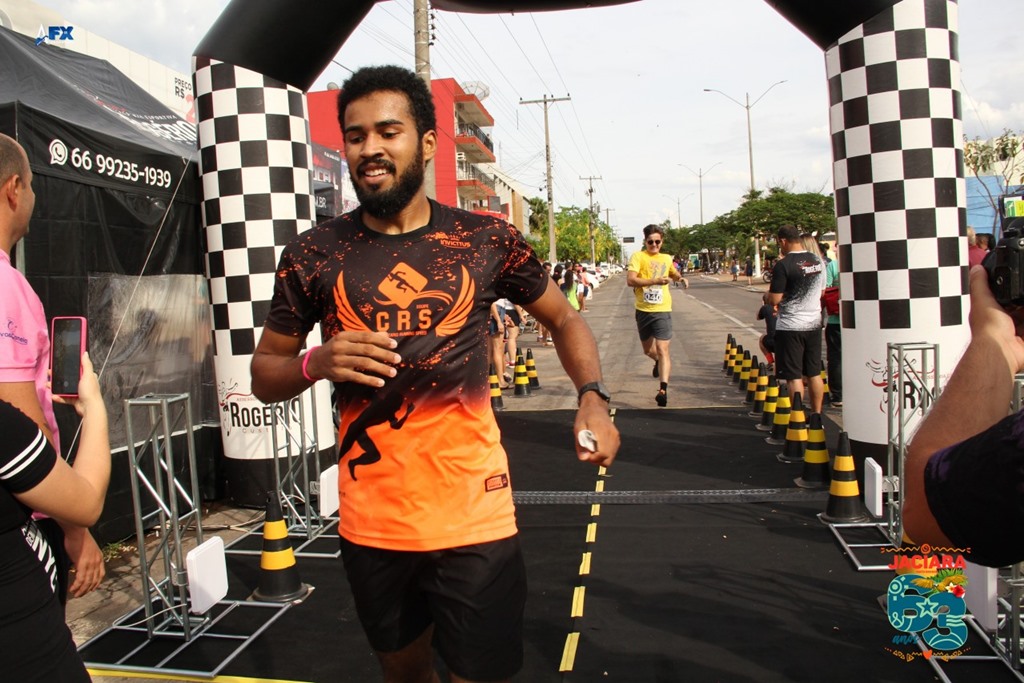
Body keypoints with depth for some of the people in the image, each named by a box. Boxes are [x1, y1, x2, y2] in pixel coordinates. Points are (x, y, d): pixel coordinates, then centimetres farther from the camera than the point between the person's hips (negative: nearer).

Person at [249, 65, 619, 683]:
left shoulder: (487, 240, -3)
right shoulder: (315, 255, -2)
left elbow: (563, 317, 10)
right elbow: (265, 375, 6)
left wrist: (593, 397, -8)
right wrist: (317, 363, -17)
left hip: (474, 515, -1)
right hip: (370, 521, 2)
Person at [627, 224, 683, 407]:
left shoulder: (667, 258, 9)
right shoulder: (638, 256, -5)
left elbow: (675, 275, 31)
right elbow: (630, 280, -18)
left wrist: (680, 278, 8)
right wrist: (655, 280, -24)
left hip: (662, 311, 0)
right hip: (643, 311, 0)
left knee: (662, 349, -13)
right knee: (648, 350, 18)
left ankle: (663, 389, -19)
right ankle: (658, 362, 52)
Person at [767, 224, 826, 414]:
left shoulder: (783, 265, -16)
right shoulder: (818, 261, 5)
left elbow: (774, 300, -16)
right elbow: (821, 291, 16)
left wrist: (770, 292, 3)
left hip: (790, 327, -6)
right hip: (814, 324, 7)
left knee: (794, 376, -1)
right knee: (814, 373, 14)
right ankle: (817, 415, 22)